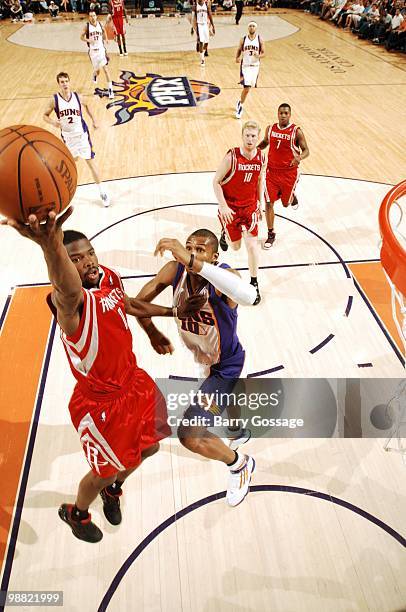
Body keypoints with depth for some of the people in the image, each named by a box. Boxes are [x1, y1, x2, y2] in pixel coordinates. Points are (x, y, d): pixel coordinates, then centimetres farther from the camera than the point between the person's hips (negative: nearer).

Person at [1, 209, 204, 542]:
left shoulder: (111, 277, -8)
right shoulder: (68, 299, -32)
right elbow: (70, 293, -60)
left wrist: (174, 311, 16)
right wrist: (51, 245, -80)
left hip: (135, 383, 7)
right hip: (101, 403, -7)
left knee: (148, 448, 25)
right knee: (105, 471, 15)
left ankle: (113, 490, 58)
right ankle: (76, 513, 51)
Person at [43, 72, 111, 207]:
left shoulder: (77, 97, -7)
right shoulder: (54, 100, -11)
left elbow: (86, 105, 16)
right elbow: (45, 115, -2)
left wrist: (93, 120, 11)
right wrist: (52, 122, -24)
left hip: (81, 134, -1)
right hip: (67, 136, 1)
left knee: (90, 161, -6)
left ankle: (102, 191, -1)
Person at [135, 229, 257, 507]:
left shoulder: (223, 275, -34)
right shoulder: (174, 270, -19)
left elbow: (249, 296, -58)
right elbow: (139, 302, -7)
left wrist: (193, 262, -62)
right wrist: (152, 333, -19)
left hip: (224, 365, -7)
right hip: (200, 357, 7)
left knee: (191, 435, -16)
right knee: (219, 399, 35)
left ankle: (239, 464, 16)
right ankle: (240, 431, 71)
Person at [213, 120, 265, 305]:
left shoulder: (262, 158, -7)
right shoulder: (232, 157, -20)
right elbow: (216, 182, -14)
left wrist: (261, 202, 8)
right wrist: (223, 206, -21)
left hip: (250, 205, 2)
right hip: (230, 207, -2)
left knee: (251, 244, -7)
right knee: (235, 246, 10)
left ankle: (254, 284, 8)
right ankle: (225, 233, 49)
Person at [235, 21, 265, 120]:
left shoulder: (259, 40, -2)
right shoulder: (243, 39, -1)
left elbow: (263, 53, 1)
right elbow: (239, 50, 9)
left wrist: (258, 55, -21)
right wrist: (237, 58, -12)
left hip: (255, 66, 2)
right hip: (245, 66, -2)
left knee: (247, 88, 11)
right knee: (246, 88, -15)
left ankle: (240, 103, 36)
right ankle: (241, 106, 4)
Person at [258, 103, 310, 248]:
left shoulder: (296, 131, -10)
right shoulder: (270, 129, 1)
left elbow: (306, 150, -6)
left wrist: (300, 157, -29)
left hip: (289, 172, -2)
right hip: (272, 171, 2)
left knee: (286, 203, 11)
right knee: (269, 203, -5)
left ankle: (292, 196, 51)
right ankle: (271, 234, 8)